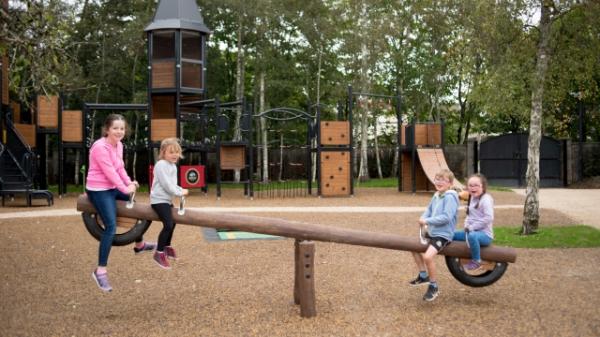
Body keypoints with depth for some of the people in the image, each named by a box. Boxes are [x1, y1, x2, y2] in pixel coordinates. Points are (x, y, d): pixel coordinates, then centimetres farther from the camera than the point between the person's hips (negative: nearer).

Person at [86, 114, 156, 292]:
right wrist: (125, 189, -16)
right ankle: (100, 270, -14)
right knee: (111, 227, -18)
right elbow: (110, 172, -24)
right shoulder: (100, 147, -24)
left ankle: (140, 244, 46)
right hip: (99, 190, -10)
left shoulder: (118, 145, 5)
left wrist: (130, 183, -10)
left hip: (113, 188, 10)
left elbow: (120, 168, 5)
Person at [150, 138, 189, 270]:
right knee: (168, 225, -19)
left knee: (172, 222, 23)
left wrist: (181, 190, 2)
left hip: (166, 199, 10)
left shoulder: (173, 165, 13)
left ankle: (167, 246, 44)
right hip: (159, 199, -10)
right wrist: (180, 193, -15)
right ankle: (159, 253, -9)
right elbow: (166, 184, -22)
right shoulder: (161, 165, -18)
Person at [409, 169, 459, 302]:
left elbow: (446, 217, -27)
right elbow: (429, 209, 14)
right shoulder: (436, 196, 7)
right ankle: (423, 275, 35)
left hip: (443, 234, -10)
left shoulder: (450, 197, -19)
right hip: (432, 231, 10)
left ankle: (433, 286, -7)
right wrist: (423, 219, -8)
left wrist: (427, 221, -24)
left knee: (428, 256, -27)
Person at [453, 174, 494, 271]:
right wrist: (467, 226, 1)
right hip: (472, 231, 9)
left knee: (472, 236, -40)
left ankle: (476, 261, -23)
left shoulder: (486, 199, -15)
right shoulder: (472, 198, 13)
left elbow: (488, 218, -25)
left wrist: (472, 227, -21)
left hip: (485, 234, -9)